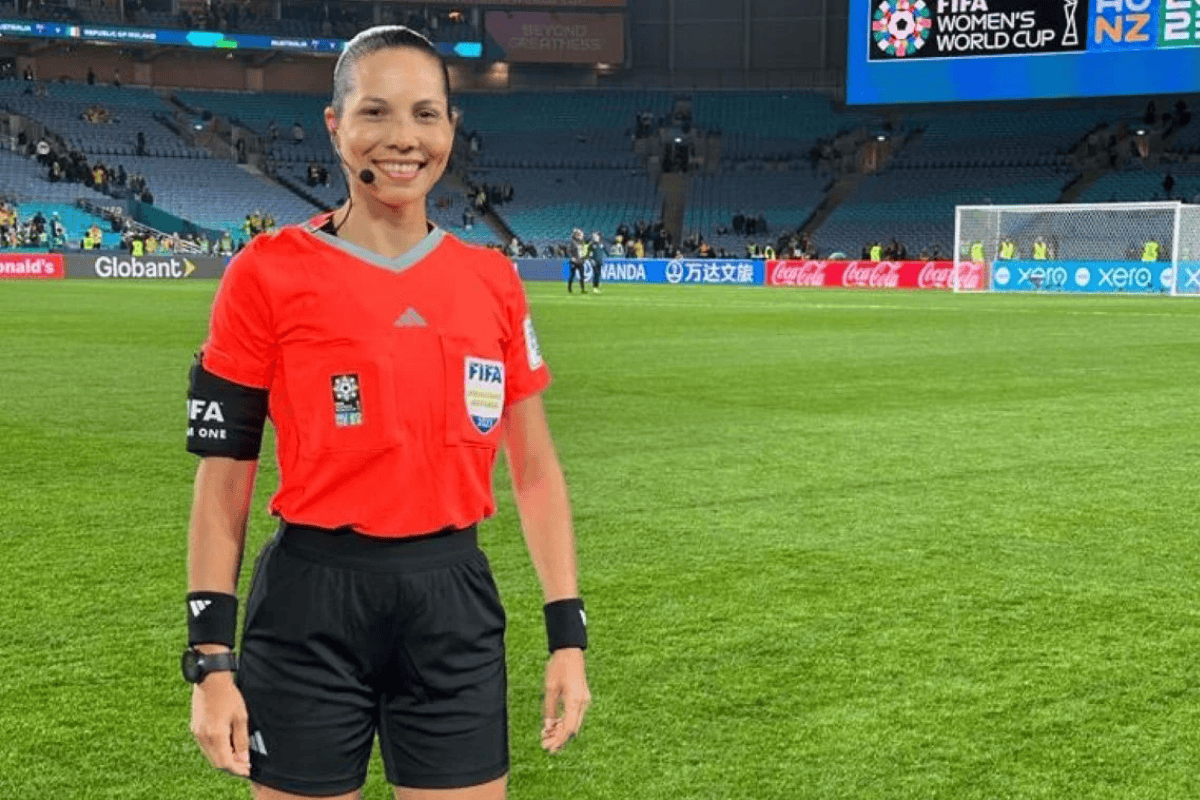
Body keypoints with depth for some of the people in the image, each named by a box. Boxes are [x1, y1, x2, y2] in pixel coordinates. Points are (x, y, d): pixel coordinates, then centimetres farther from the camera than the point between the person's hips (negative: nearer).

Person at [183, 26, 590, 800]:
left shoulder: (493, 280, 4)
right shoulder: (270, 272, -6)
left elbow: (535, 469, 9)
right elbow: (223, 476, -3)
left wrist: (567, 632, 4)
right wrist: (212, 656, -7)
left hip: (454, 601, 3)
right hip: (311, 603, -3)